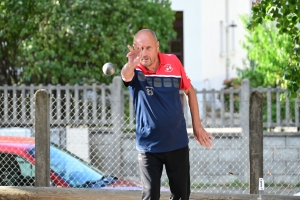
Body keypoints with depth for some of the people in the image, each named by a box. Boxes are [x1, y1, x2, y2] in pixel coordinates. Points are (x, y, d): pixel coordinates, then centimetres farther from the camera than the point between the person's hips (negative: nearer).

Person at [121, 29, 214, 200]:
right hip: (149, 146, -2)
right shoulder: (135, 70, -14)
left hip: (178, 144, 2)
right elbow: (126, 76, -40)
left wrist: (197, 125, 8)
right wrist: (131, 64, -63)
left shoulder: (173, 62, -6)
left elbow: (190, 91, 8)